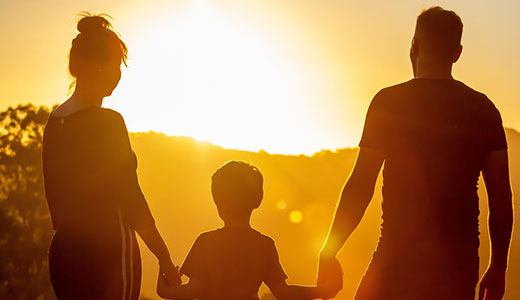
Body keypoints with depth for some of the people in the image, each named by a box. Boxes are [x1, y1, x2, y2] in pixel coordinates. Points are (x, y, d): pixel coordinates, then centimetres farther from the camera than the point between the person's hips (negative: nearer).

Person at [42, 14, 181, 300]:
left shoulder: (54, 121, 8)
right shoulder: (108, 122, -14)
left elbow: (54, 194, 14)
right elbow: (132, 201, -14)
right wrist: (166, 260, -8)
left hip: (62, 250, 7)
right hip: (107, 250, -7)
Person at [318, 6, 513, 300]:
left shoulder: (390, 102, -3)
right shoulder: (483, 108, 7)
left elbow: (361, 187, -6)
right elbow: (502, 198, 6)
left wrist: (328, 255, 2)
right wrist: (498, 268, 15)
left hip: (400, 260, -4)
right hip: (460, 265, 4)